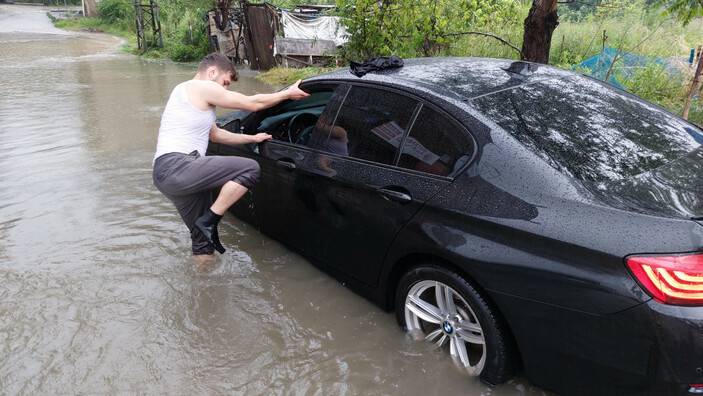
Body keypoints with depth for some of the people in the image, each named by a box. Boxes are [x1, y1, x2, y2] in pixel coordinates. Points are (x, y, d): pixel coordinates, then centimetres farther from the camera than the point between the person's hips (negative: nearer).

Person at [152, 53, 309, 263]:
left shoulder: (186, 91, 28)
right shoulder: (203, 87, -4)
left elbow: (216, 134, 34)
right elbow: (253, 103, -1)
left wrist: (253, 138, 36)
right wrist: (288, 93, 11)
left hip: (165, 175, 11)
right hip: (176, 167, -11)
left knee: (203, 236, 16)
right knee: (250, 169, -16)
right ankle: (209, 220, -9)